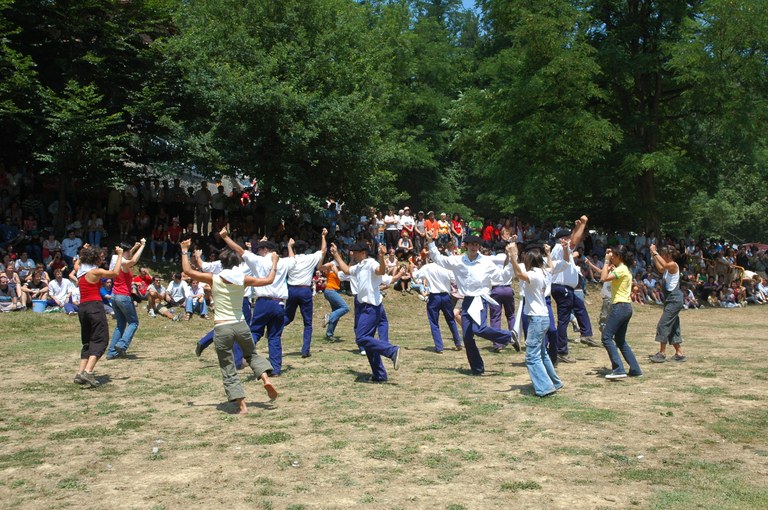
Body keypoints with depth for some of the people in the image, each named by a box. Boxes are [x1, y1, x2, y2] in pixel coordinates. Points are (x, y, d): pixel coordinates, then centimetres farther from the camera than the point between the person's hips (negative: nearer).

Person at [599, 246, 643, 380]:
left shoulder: (621, 269, -13)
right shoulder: (624, 269, 18)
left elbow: (604, 278, -25)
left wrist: (607, 261, -16)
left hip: (620, 306, -10)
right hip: (626, 307, 10)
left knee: (606, 337, -9)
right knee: (620, 340, 15)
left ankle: (618, 369, -14)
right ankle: (635, 369, 16)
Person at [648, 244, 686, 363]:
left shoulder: (673, 265, -13)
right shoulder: (668, 267, 15)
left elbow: (664, 264, -34)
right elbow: (660, 268, 35)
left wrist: (655, 253, -26)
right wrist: (653, 255, 26)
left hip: (674, 299, -10)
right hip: (670, 299, 10)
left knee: (663, 324, -12)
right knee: (672, 326, 13)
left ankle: (662, 353, -11)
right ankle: (679, 353, 19)